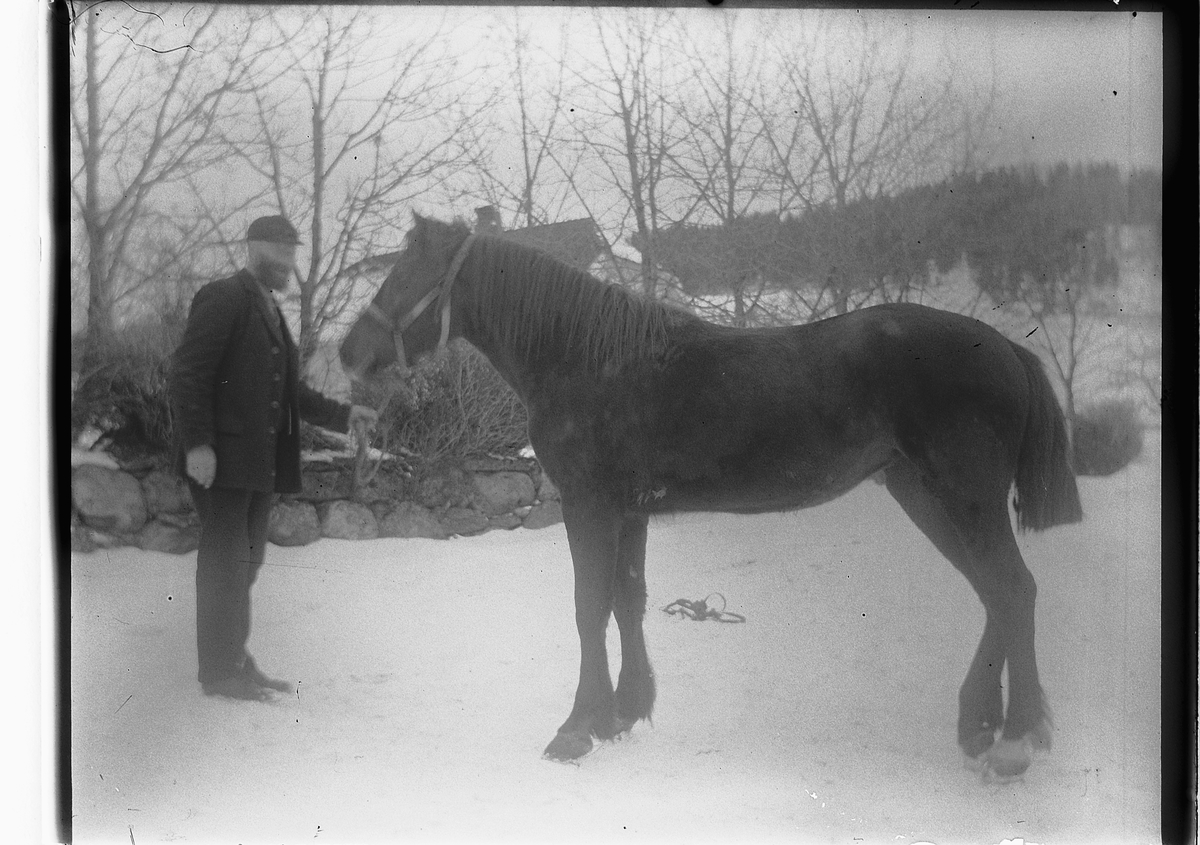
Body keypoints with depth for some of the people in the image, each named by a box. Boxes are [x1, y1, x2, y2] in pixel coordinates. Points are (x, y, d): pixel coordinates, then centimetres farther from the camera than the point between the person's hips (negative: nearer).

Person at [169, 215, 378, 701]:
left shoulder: (269, 311, 20)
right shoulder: (223, 299, -7)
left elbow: (289, 392, 24)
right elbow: (188, 374, -14)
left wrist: (343, 416, 13)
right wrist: (197, 444, -22)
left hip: (260, 459, 9)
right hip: (220, 458, -9)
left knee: (245, 561, 12)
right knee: (225, 559, -5)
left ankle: (235, 661, 20)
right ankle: (218, 673, 1)